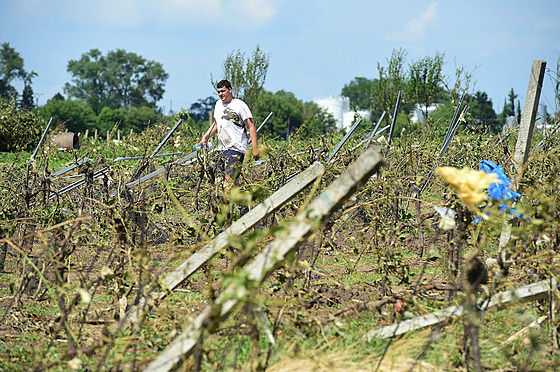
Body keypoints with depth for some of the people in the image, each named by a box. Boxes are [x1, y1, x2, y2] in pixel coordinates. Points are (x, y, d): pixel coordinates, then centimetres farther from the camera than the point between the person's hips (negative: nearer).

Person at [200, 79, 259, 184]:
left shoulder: (240, 105, -6)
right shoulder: (218, 104, 16)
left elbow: (251, 127, -8)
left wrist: (255, 148, -15)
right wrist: (205, 137, 16)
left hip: (236, 148, -7)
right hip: (222, 149, 8)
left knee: (229, 179, -20)